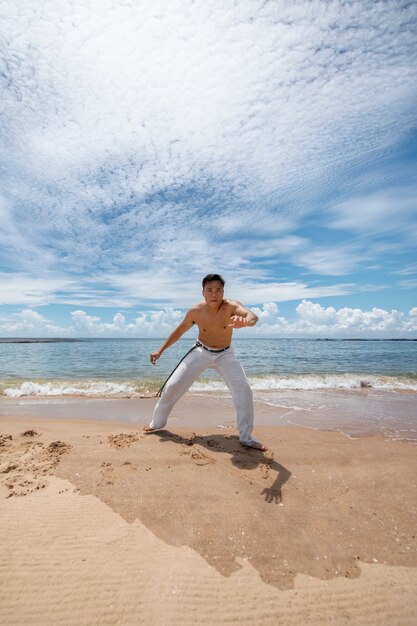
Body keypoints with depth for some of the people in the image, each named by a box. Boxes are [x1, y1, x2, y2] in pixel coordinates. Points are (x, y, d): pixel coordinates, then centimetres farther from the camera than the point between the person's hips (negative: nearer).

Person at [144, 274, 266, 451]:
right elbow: (179, 331, -1)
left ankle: (246, 437, 4)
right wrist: (161, 350, 2)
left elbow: (252, 316, -47)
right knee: (172, 386, -1)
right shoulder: (195, 311, -19)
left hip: (225, 354, -1)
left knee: (244, 390, -15)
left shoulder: (231, 306, -26)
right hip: (201, 352, 1)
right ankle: (157, 423, 25)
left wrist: (246, 321, -72)